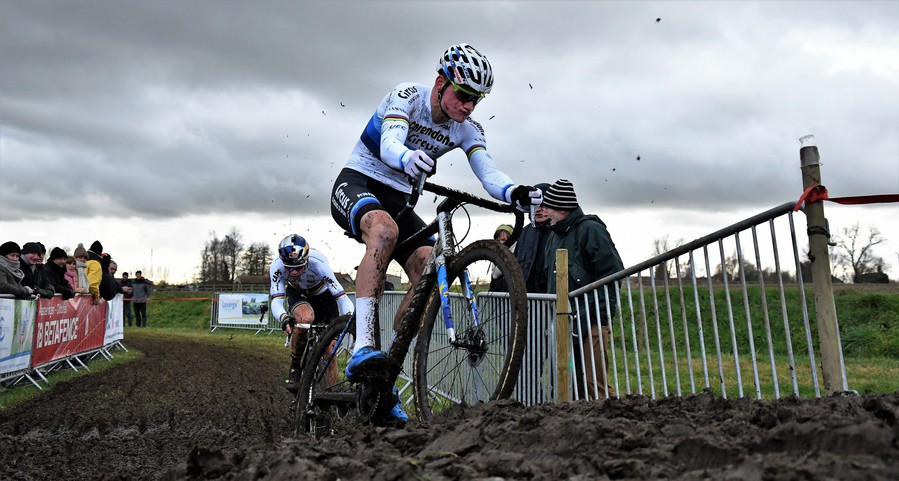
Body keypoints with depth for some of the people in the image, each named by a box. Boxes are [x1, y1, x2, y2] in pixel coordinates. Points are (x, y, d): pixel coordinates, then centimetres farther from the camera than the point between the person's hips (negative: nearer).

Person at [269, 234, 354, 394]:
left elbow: (342, 297, -40)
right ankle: (295, 367, -14)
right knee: (306, 317, -36)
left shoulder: (318, 264, -39)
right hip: (296, 293, 0)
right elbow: (277, 301, -37)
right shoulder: (277, 266, -33)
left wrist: (350, 316, -59)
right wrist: (284, 318, -58)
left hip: (322, 294, 0)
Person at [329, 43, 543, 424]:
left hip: (398, 199, 6)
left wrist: (514, 192, -40)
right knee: (384, 230, -40)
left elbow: (488, 172, -17)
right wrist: (407, 158, -60)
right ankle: (362, 348, -42)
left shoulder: (467, 129, -1)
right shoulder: (407, 96, -16)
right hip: (357, 183, -5)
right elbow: (389, 143, -36)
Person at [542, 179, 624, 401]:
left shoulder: (590, 229, -7)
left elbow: (612, 272, -12)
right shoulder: (553, 236, 19)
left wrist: (601, 313, -16)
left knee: (596, 383, -7)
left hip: (590, 321, -8)